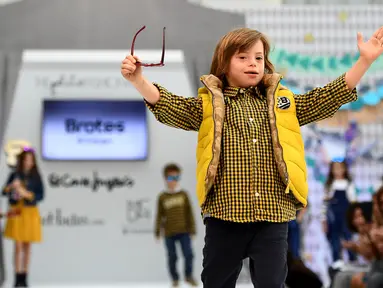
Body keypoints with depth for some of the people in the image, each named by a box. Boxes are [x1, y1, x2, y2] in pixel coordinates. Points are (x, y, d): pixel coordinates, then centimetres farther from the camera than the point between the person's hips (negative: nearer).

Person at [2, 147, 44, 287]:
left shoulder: (36, 177, 1)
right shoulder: (14, 175, 5)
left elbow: (41, 195, -3)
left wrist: (26, 193, -17)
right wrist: (11, 186, -16)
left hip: (30, 212, 0)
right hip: (16, 211, 0)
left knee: (27, 245, 4)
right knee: (18, 245, -5)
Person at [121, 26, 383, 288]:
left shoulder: (283, 101, 13)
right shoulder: (209, 104, 6)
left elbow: (328, 98, 9)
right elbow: (169, 107, -6)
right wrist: (139, 80, -23)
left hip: (273, 216, 1)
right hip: (224, 215, -1)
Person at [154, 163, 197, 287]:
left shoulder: (183, 194, 2)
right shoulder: (162, 197, 0)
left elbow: (189, 212, 5)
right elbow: (159, 215, 2)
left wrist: (192, 229, 3)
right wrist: (158, 231, 1)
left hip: (184, 231, 0)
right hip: (169, 233, 0)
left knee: (188, 254, -5)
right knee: (172, 257, 5)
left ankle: (189, 276, 17)